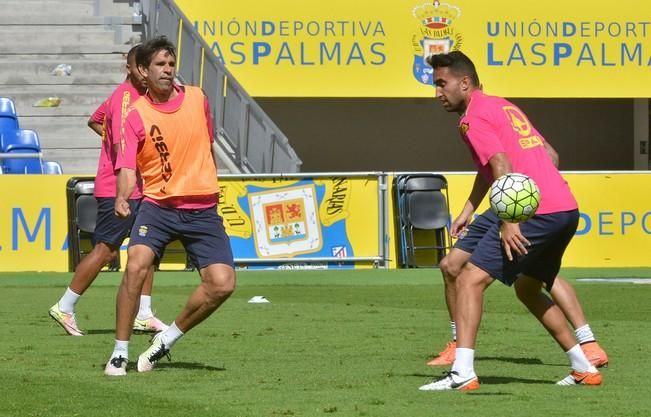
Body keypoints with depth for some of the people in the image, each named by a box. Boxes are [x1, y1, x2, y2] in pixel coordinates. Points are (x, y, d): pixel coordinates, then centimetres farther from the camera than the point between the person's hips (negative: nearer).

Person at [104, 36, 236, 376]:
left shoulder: (197, 99, 4)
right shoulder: (137, 115, -5)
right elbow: (127, 168, -13)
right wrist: (123, 197, -33)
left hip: (202, 210, 2)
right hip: (158, 205, -2)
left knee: (222, 284, -12)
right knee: (136, 266, -25)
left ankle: (167, 339, 9)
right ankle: (120, 353, -12)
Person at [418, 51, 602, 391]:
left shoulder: (474, 118, -5)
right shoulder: (502, 106, 23)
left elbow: (502, 166, -18)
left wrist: (508, 221, -25)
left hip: (535, 212, -10)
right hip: (567, 209, 10)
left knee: (470, 280, -11)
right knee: (528, 289, 26)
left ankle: (462, 373, -22)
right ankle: (583, 368, 28)